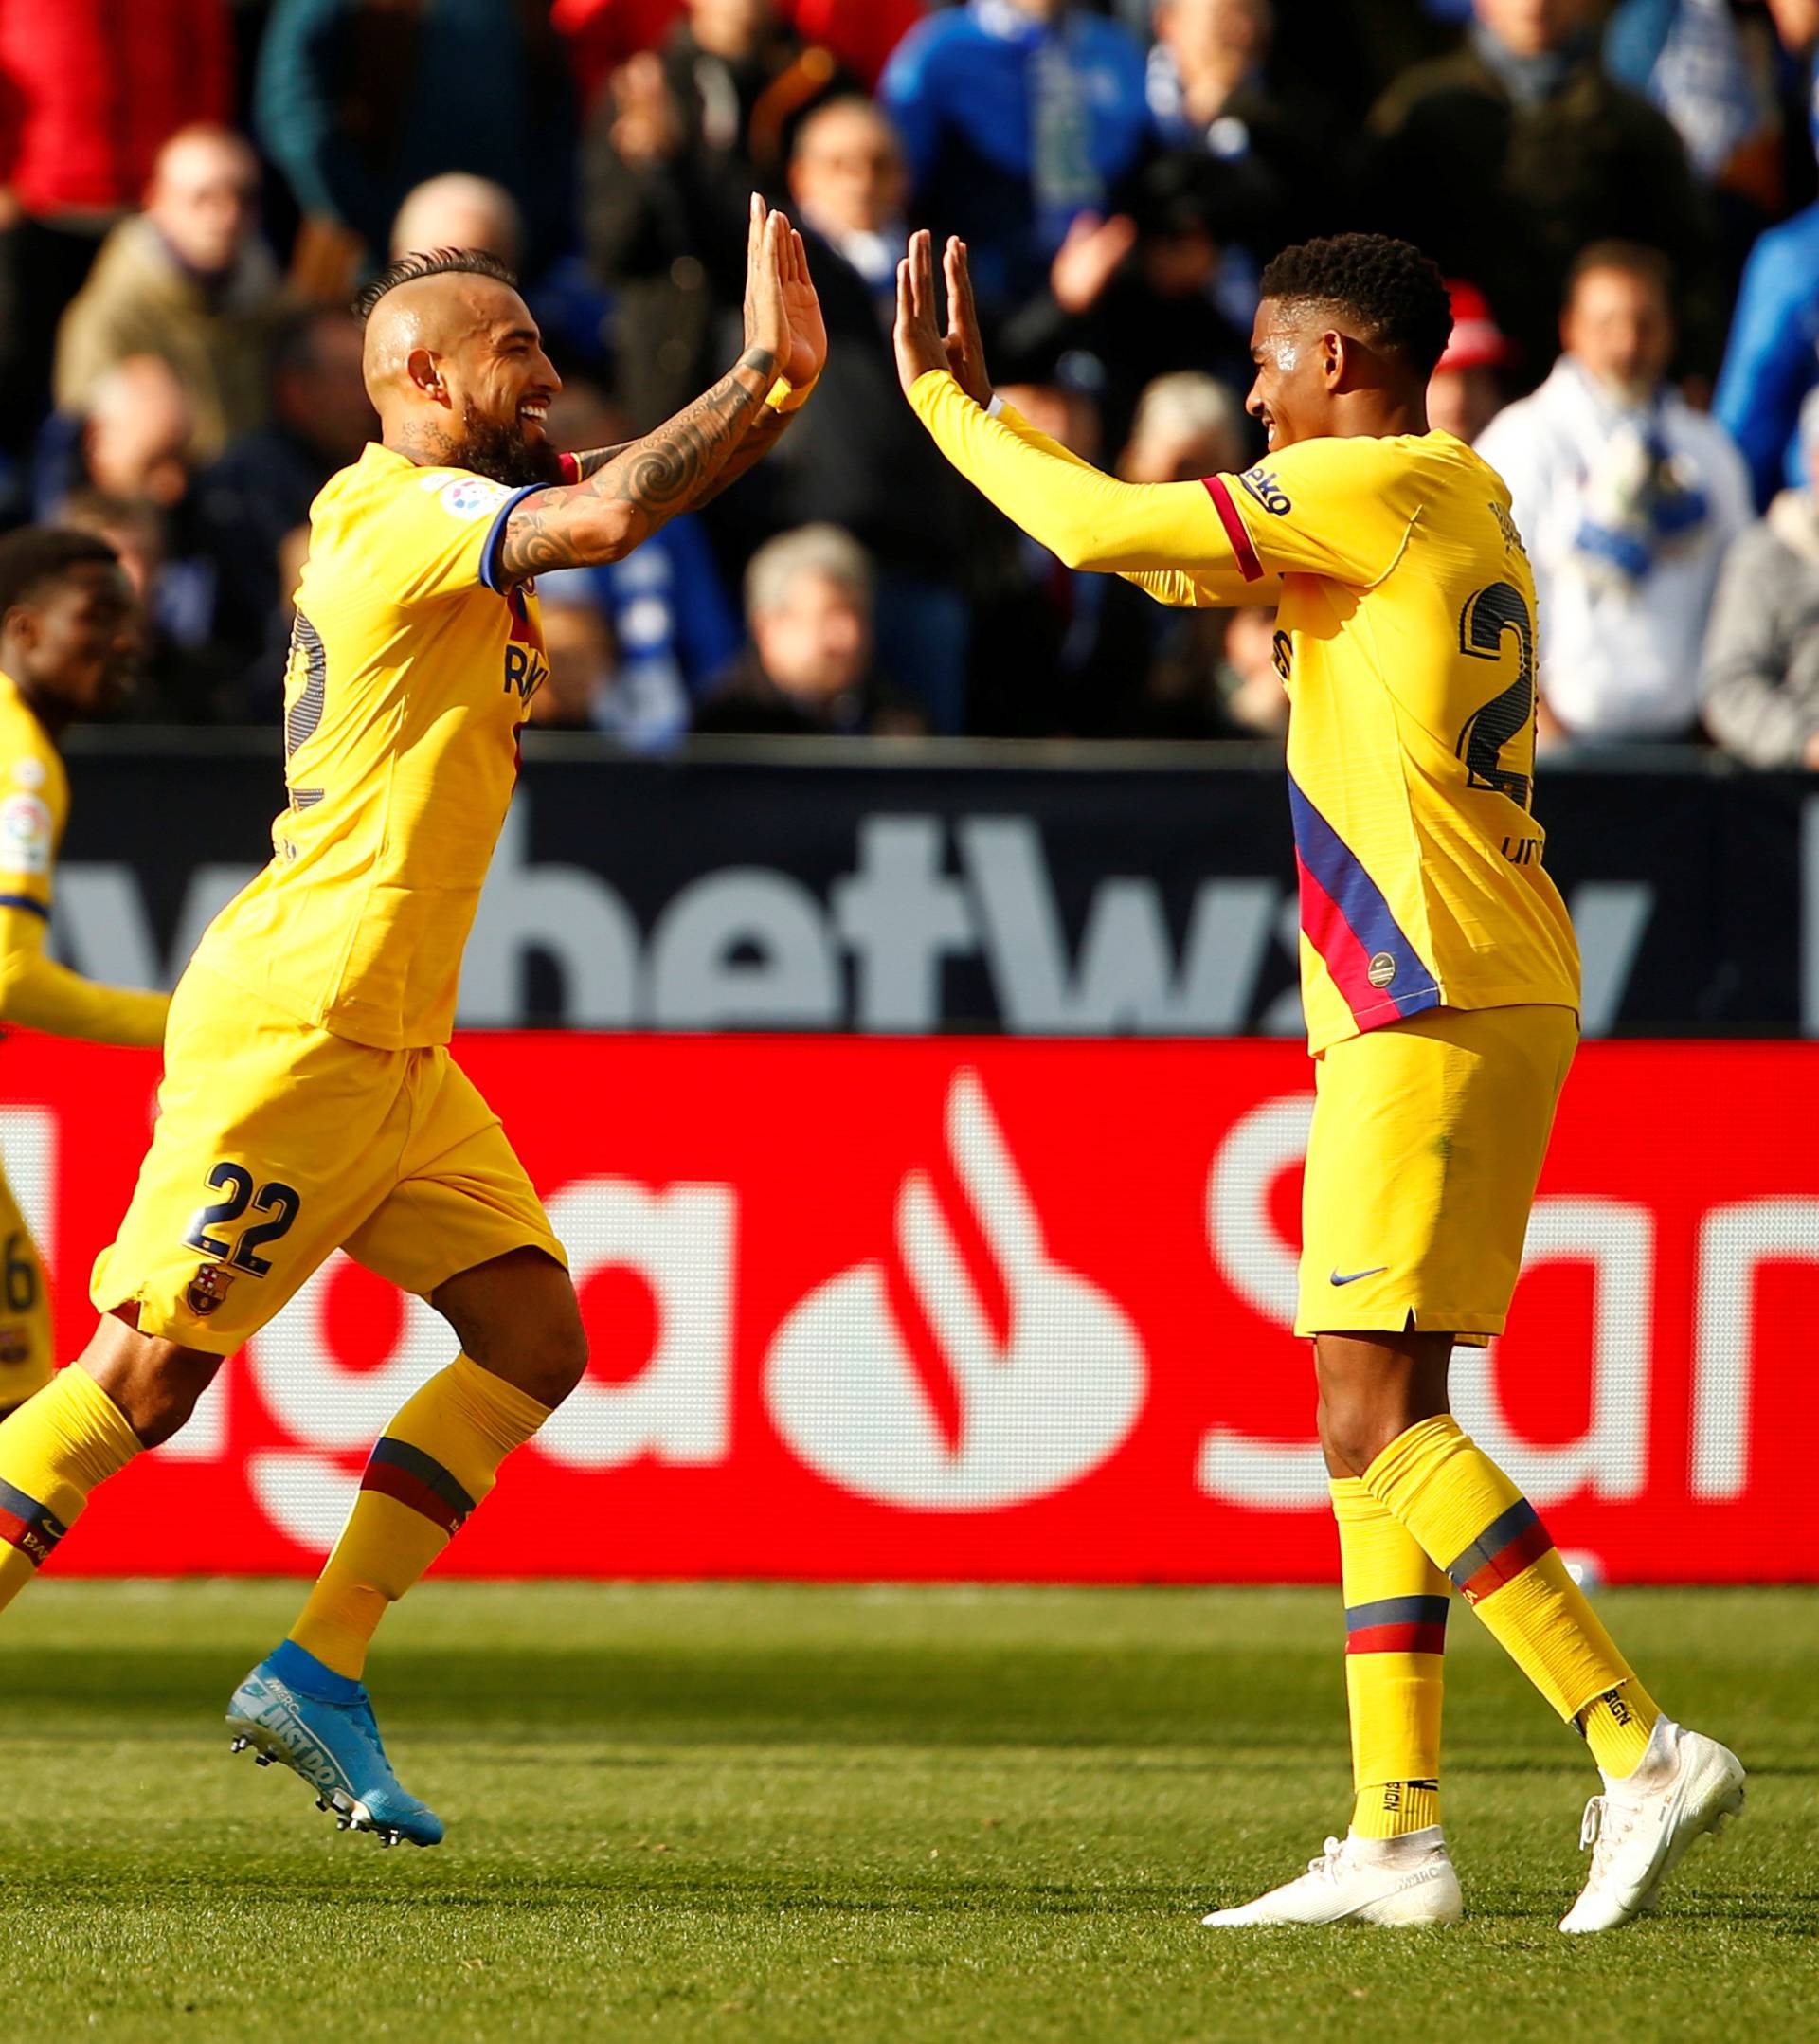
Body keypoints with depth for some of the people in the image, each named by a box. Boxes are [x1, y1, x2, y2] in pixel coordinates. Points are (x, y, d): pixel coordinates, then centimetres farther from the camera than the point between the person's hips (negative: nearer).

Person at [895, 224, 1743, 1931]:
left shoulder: (1380, 486, -8)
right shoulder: (1453, 511, 21)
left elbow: (1106, 532, -12)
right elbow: (1165, 555, 29)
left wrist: (941, 398, 2)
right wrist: (979, 409, 28)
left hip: (1432, 1004, -10)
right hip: (1485, 1001, 10)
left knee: (1375, 1419, -12)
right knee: (1379, 1419, 9)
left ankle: (1642, 1751, -18)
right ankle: (1393, 1836, 7)